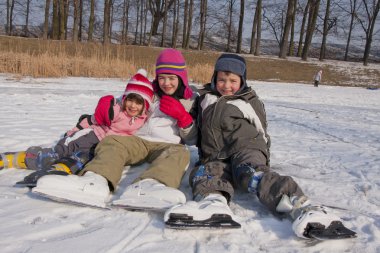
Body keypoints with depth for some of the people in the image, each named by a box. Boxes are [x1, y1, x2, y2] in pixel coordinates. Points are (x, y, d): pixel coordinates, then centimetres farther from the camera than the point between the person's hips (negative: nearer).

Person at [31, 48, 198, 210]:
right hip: (139, 140, 3)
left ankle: (146, 187, -71)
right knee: (111, 142, -27)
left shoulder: (190, 101, 13)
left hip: (169, 145, -2)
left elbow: (191, 139, 10)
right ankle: (95, 182, -62)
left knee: (179, 153, -36)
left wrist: (182, 116, -6)